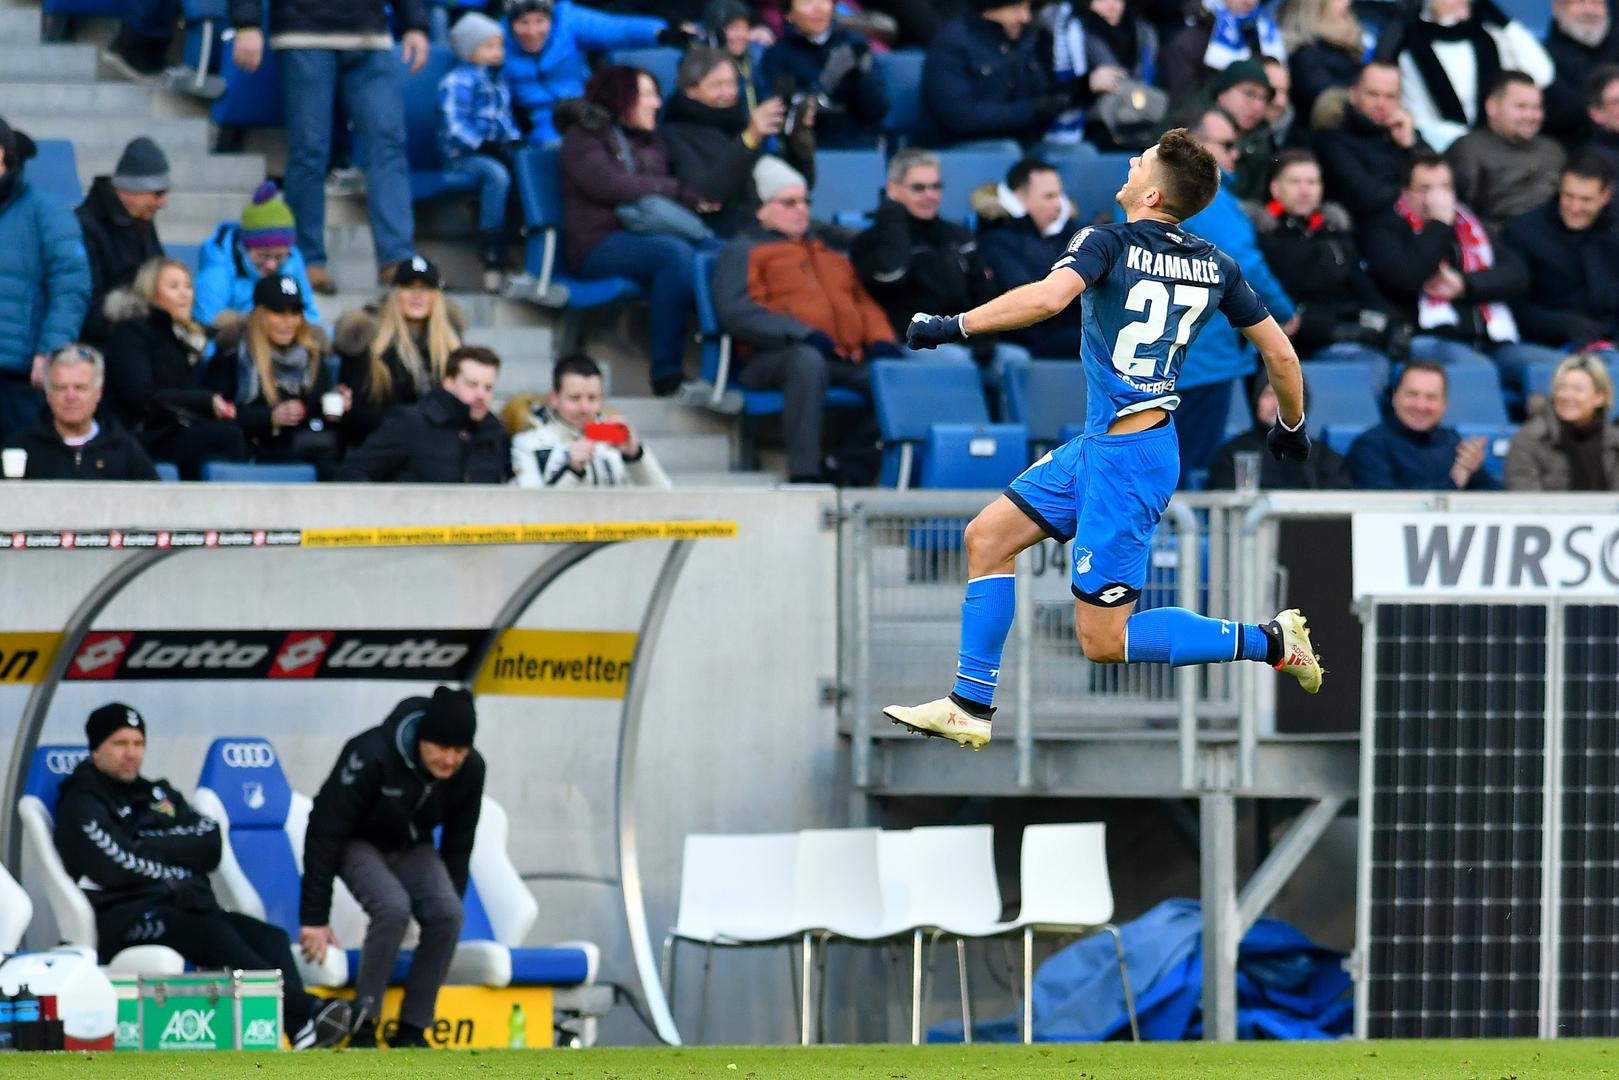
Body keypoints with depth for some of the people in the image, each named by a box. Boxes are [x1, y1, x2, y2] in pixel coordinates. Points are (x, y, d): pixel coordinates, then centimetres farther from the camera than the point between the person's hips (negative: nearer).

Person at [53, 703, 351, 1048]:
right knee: (214, 935, -33)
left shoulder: (160, 795, 25)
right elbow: (115, 868, -11)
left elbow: (209, 846, 8)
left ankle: (301, 1026, -43)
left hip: (185, 907, 7)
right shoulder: (82, 804, 5)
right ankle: (304, 1010, -46)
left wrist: (152, 846, -4)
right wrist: (174, 874, -4)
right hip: (122, 919, -7)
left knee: (270, 937, -18)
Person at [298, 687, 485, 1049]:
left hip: (413, 847, 5)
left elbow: (458, 843, 2)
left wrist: (451, 898, 6)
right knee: (394, 907, -32)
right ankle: (362, 1026, -21)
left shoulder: (470, 770, -15)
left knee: (446, 914, -22)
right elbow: (326, 830, -26)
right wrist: (314, 917, -24)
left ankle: (412, 1030, -12)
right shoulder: (372, 755, -32)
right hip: (358, 843, -5)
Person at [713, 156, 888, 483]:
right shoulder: (744, 251, 10)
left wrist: (880, 340, 4)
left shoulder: (827, 248, 31)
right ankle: (804, 472, -40)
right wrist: (802, 334, -18)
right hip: (773, 357, -6)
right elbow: (735, 312, -6)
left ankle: (846, 462, -11)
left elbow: (863, 301, 28)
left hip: (849, 357, 6)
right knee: (808, 360, -41)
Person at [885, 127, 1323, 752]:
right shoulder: (1217, 266, 4)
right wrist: (1292, 427, 26)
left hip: (1125, 459, -8)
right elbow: (1280, 354, 9)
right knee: (987, 537, 15)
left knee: (1103, 641, -2)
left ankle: (1268, 642, -3)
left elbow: (1049, 296, -34)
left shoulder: (1109, 243, -15)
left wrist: (955, 326, -27)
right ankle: (970, 709, 17)